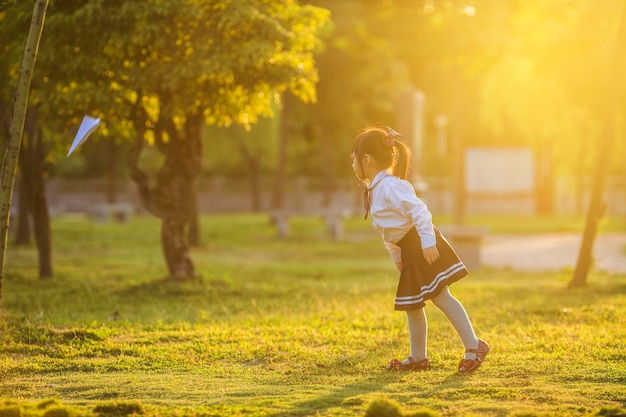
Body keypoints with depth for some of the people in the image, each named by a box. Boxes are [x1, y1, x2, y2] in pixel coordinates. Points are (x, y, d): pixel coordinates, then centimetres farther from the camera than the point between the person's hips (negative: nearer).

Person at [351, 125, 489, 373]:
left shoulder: (390, 186, -17)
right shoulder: (375, 190, 14)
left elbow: (418, 210, -25)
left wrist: (428, 243, -29)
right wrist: (396, 256, 23)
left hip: (423, 248, -10)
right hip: (409, 252, 10)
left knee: (440, 297, -13)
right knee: (411, 305, 13)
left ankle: (473, 346, -11)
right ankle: (418, 358, 22)